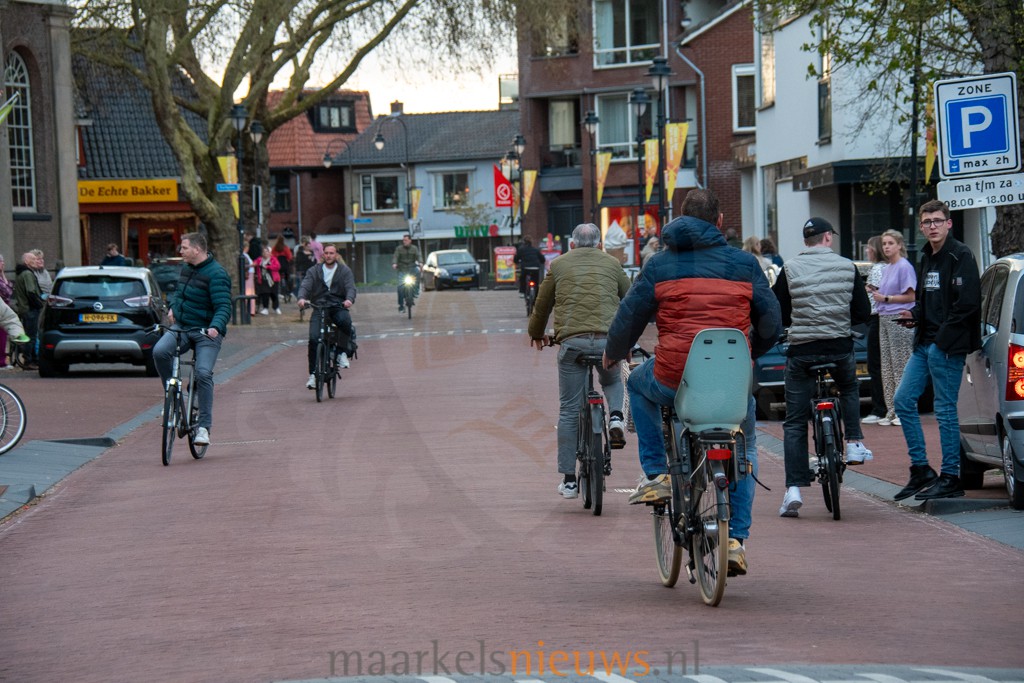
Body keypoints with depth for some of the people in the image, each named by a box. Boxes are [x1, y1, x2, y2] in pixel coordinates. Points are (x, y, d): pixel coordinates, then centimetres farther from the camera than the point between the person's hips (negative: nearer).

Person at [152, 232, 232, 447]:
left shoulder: (216, 274, -14)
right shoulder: (187, 268, 11)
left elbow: (223, 307, -22)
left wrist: (216, 327, -39)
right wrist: (173, 306, 9)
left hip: (207, 332, -6)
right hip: (181, 327, 6)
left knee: (203, 373, -19)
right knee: (159, 351, -22)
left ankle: (204, 426, -11)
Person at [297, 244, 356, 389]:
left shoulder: (345, 271, 11)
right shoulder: (314, 271, 13)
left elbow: (351, 287, -4)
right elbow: (305, 285, -2)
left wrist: (349, 299, -27)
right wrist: (302, 298, -25)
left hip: (338, 307, -1)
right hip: (319, 308, 1)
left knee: (345, 321, -36)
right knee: (314, 339, -18)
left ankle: (342, 353, -14)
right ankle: (313, 374, -10)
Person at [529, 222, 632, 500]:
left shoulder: (559, 264, 16)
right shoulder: (611, 263, 17)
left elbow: (542, 304, 23)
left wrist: (536, 333, 42)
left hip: (572, 341, -1)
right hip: (609, 340, 1)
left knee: (569, 410, 6)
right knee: (612, 380, 34)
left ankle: (569, 480, 6)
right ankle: (616, 417, 3)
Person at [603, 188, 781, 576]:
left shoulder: (660, 264, 5)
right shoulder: (745, 264, 8)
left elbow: (629, 319, 6)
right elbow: (771, 323, 10)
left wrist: (613, 354, 27)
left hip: (673, 377, -1)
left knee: (639, 385, 34)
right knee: (745, 448, 27)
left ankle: (656, 474, 22)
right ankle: (736, 538, 16)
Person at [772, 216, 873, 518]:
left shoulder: (790, 269, -2)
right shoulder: (847, 267, 2)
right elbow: (863, 313, 4)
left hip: (801, 350, -1)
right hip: (840, 347, 1)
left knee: (795, 422, 4)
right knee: (849, 389, 36)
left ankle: (793, 489, -5)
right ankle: (854, 443, 24)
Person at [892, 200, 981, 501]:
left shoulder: (960, 256, -11)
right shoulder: (926, 258, 17)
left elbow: (967, 303, -18)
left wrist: (943, 336, -17)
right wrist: (914, 314, 7)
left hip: (948, 345, -9)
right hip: (924, 344, 9)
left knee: (945, 410, -5)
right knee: (903, 400, 6)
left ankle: (950, 478, 2)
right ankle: (921, 471, 13)